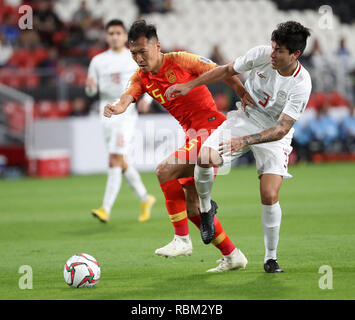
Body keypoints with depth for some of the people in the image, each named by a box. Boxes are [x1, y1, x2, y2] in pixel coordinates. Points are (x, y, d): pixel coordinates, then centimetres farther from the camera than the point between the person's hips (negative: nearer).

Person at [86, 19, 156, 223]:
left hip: (127, 113, -4)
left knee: (114, 161, -15)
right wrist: (90, 86, -12)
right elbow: (91, 91, 11)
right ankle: (145, 199, 29)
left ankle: (106, 209, -18)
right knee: (121, 162, 10)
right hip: (107, 113, 4)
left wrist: (145, 99, -11)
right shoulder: (98, 61, 11)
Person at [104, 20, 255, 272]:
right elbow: (128, 97, -12)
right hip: (193, 136, 9)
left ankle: (182, 240, -15)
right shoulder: (141, 78, 8)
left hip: (213, 130, -9)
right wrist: (117, 107, -34)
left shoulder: (180, 61, -10)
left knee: (165, 170, -23)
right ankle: (232, 256, 21)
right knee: (191, 206, 9)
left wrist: (245, 96, -3)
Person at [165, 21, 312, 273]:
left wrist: (244, 141, -39)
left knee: (269, 196, -18)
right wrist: (189, 86, 0)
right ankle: (205, 208, 8)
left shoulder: (301, 85, -25)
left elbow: (281, 129, -27)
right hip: (245, 118, 3)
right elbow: (227, 71, 2)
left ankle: (271, 258, 2)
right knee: (205, 158, -23)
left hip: (274, 135, -3)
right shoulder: (261, 54, -16)